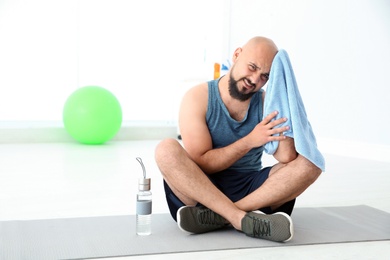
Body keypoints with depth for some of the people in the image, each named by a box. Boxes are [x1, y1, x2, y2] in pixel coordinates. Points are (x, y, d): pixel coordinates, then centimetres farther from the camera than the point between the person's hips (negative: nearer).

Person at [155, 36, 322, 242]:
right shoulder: (198, 98, -6)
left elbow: (287, 158, -13)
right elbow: (200, 164, -12)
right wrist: (249, 141, -19)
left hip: (254, 192, 2)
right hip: (199, 191, -2)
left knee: (309, 164, -19)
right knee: (166, 150, -28)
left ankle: (217, 216, -29)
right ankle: (245, 219, -35)